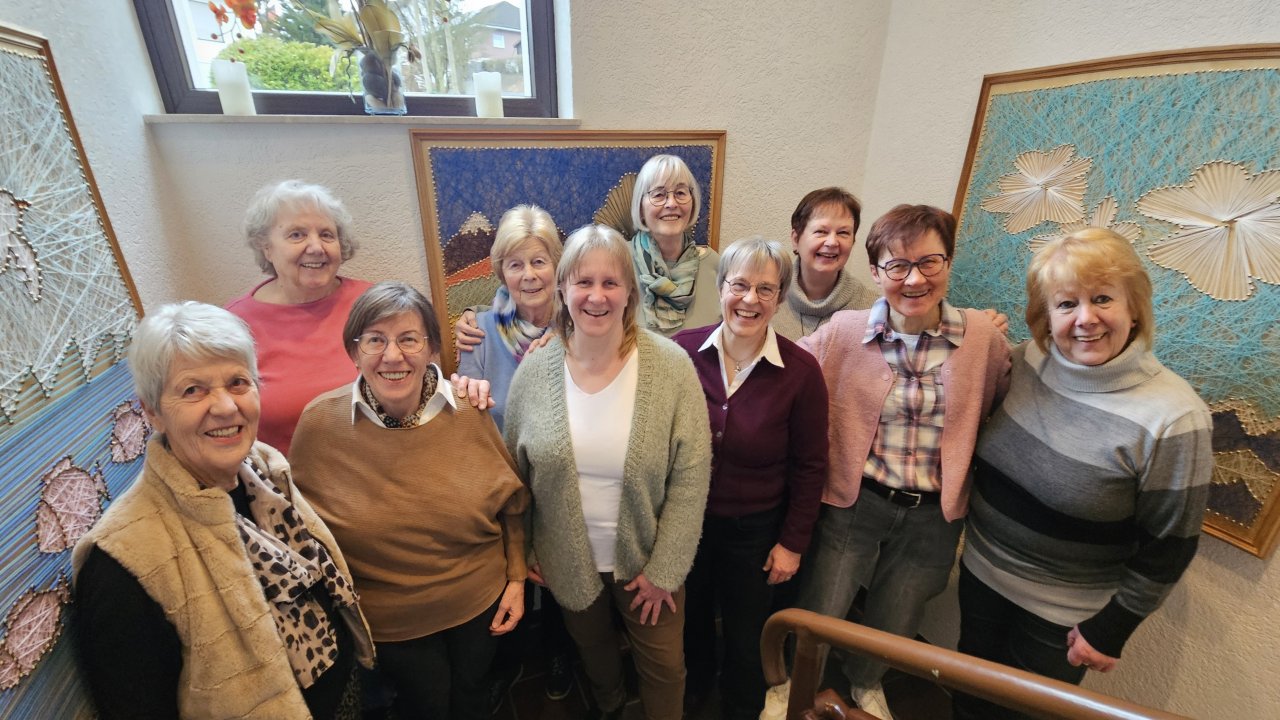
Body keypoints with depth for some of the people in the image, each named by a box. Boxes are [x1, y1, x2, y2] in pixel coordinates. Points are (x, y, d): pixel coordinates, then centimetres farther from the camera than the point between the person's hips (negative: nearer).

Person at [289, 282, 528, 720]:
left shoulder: (468, 412, -17)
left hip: (481, 601, 1)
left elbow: (510, 502, -4)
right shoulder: (320, 424, -18)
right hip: (389, 618, -1)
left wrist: (516, 577, -2)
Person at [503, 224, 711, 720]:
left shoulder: (671, 366, -20)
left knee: (663, 666, 19)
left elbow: (691, 475, -16)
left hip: (647, 557, -2)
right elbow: (514, 471, -1)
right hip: (569, 561, 3)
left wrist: (664, 569, -13)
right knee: (591, 649, 29)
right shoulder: (534, 372, -13)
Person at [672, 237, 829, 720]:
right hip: (686, 518, 2)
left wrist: (793, 542, -3)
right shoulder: (684, 350, -16)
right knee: (690, 617, 28)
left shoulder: (801, 371, -18)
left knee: (746, 635, 22)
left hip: (756, 528, -2)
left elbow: (809, 466, -8)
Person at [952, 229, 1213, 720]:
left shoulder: (1172, 418, -23)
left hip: (1062, 615, -3)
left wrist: (1111, 628, -9)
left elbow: (1170, 545, -14)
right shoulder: (1023, 362, -10)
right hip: (980, 573, 4)